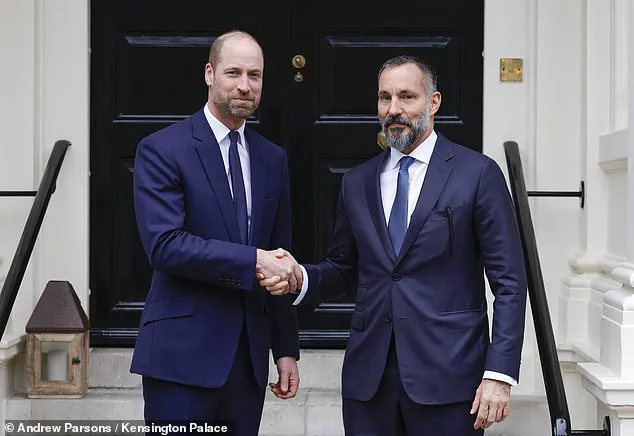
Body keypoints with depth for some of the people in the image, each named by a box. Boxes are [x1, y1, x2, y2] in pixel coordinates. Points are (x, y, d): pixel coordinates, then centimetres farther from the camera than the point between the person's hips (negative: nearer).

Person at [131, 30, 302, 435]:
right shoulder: (161, 150, -5)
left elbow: (281, 259, 14)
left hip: (249, 356, 5)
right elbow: (164, 245, -17)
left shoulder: (272, 158, 12)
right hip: (182, 353, -5)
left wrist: (287, 349, 12)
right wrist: (253, 260, -20)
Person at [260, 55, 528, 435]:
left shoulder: (478, 173, -2)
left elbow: (510, 282, -4)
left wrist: (499, 374, -12)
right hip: (368, 375, 4)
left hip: (446, 375, -3)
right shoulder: (357, 182, 11)